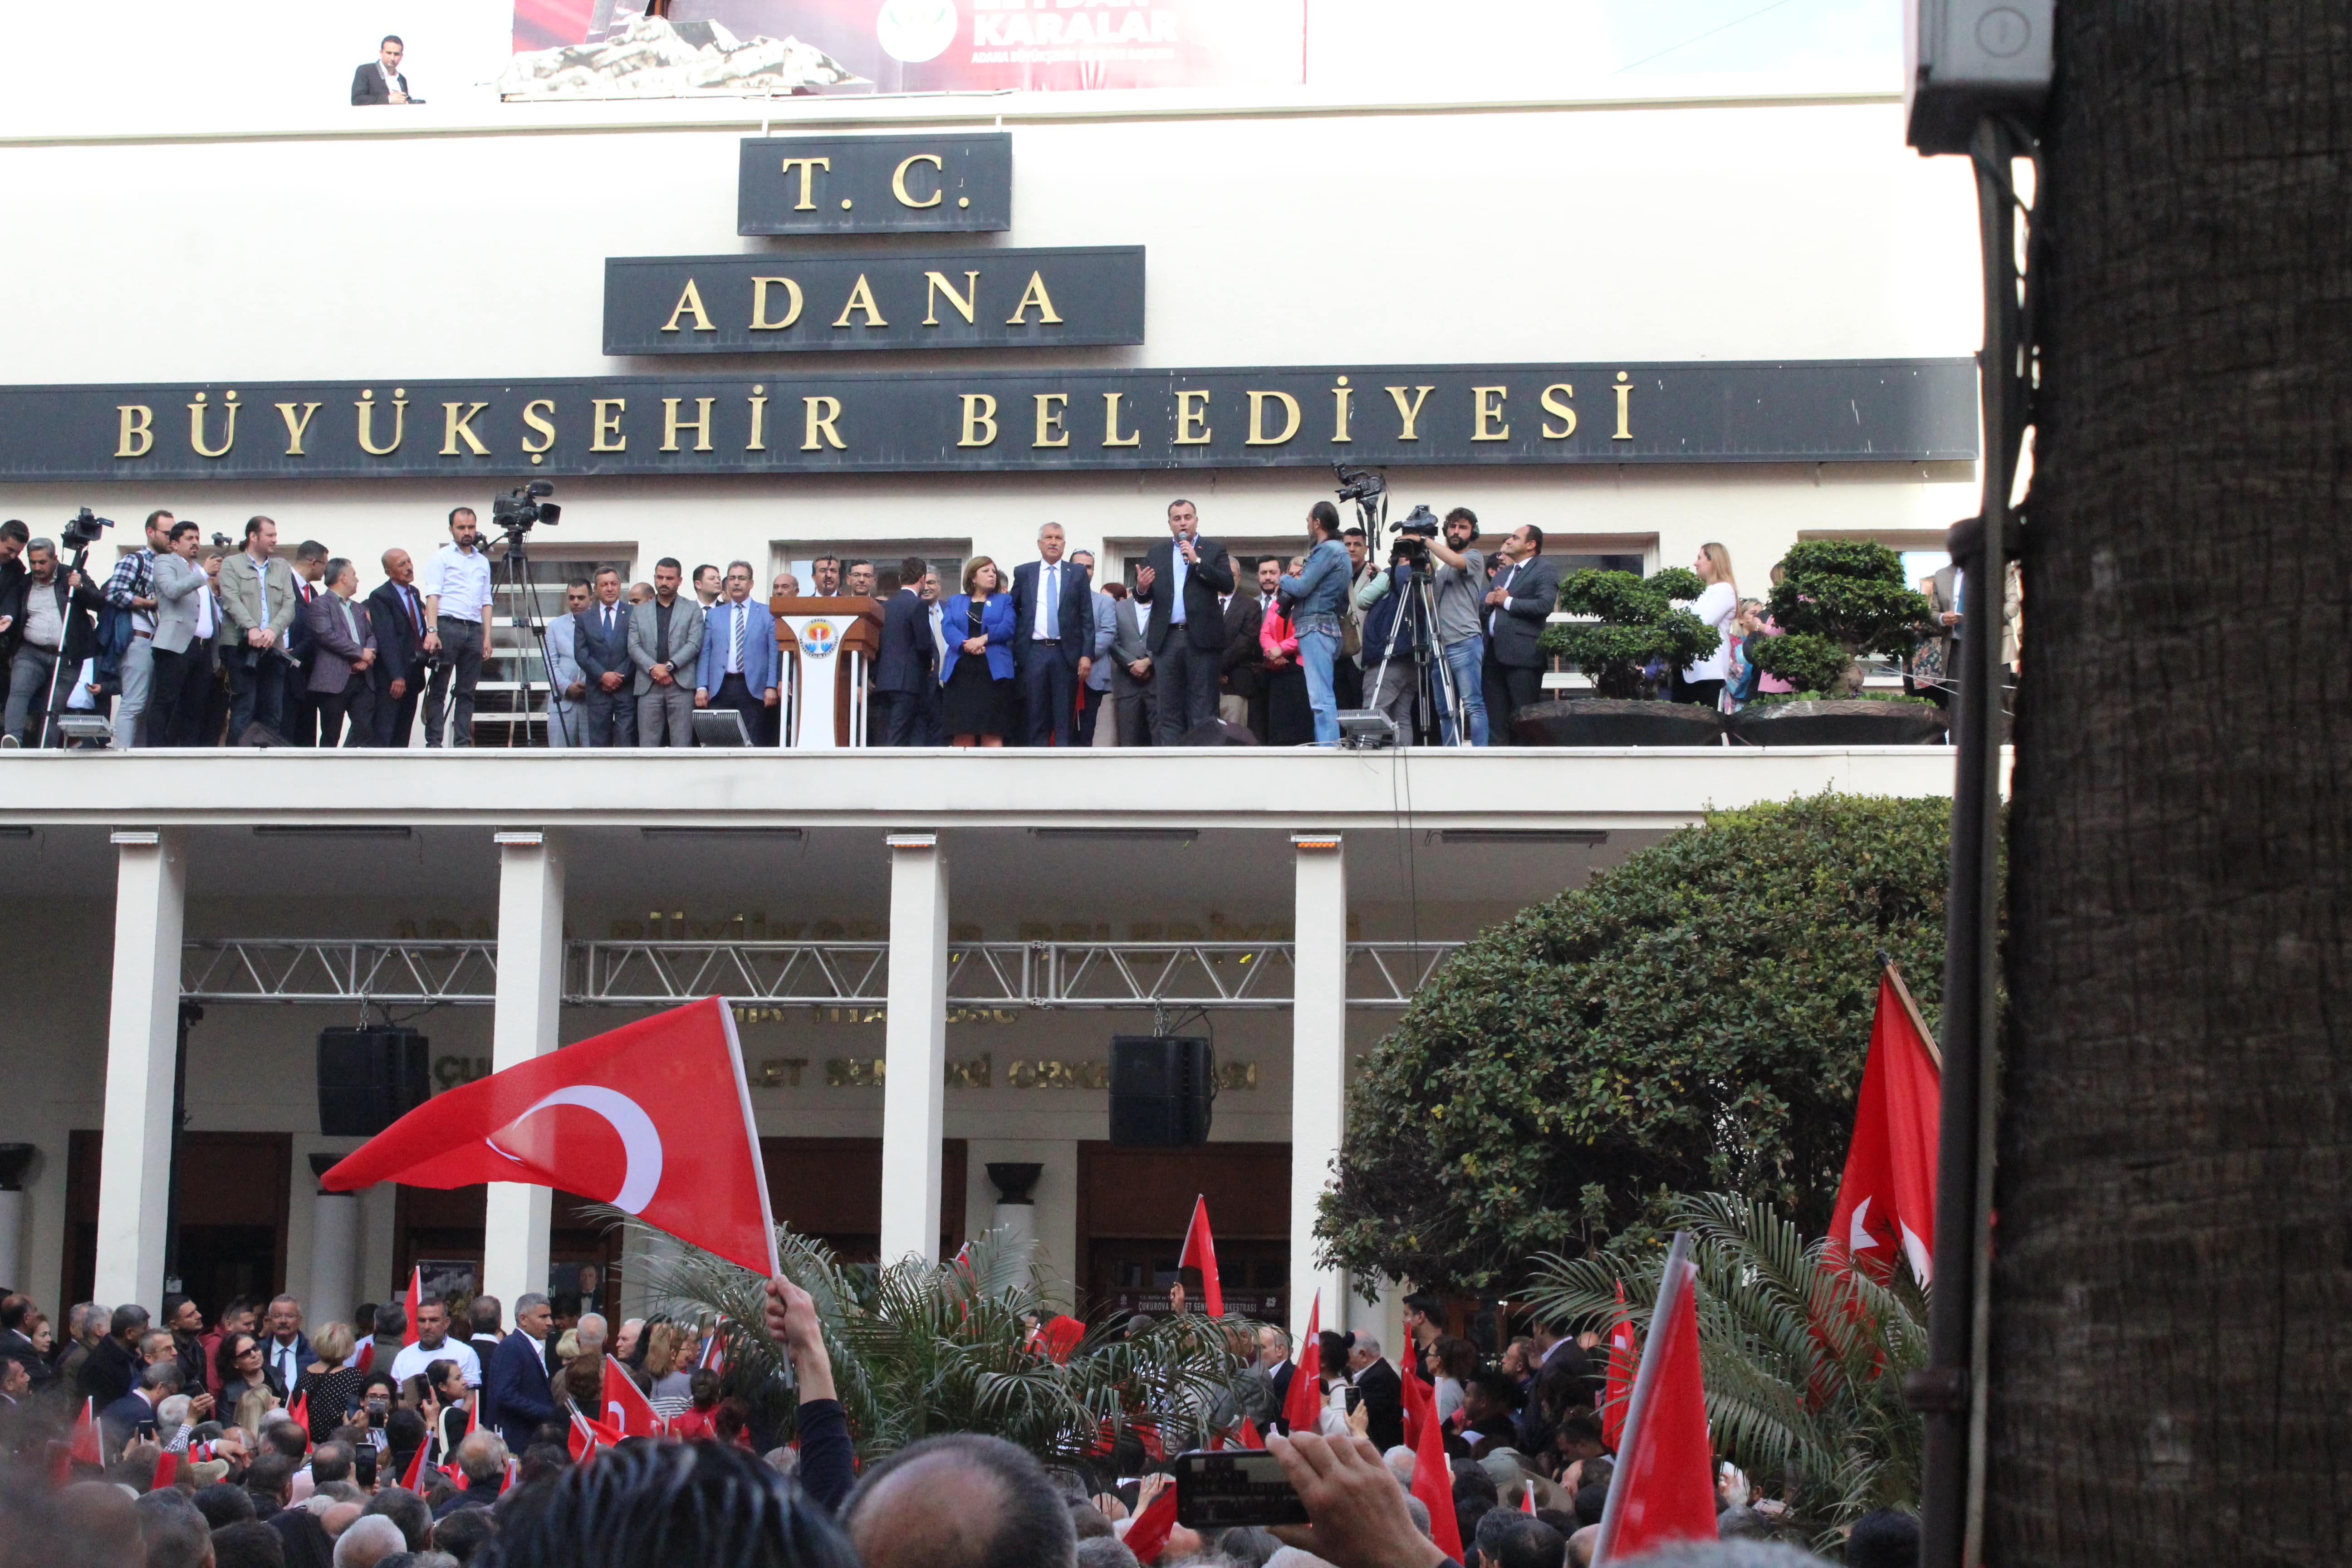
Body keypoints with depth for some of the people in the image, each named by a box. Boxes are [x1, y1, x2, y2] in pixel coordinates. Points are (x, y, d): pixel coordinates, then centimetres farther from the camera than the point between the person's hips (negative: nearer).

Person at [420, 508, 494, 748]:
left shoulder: (483, 562, 20)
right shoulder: (442, 557, 5)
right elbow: (433, 595, -4)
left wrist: (487, 636, 9)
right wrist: (432, 631, -15)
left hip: (474, 629, 5)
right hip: (447, 626, -5)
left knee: (467, 692, 3)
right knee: (438, 690, -5)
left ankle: (463, 743, 3)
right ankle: (433, 743, -8)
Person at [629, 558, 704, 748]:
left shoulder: (692, 611, 11)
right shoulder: (639, 612, 16)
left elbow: (694, 644, -1)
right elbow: (634, 647, 6)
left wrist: (669, 666, -13)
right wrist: (653, 668, -11)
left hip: (681, 685, -2)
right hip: (649, 686, 2)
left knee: (682, 743, -4)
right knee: (647, 744, -1)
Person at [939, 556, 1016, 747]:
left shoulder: (1004, 600, 18)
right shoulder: (955, 602, 20)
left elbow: (1008, 627, 1)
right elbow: (948, 627, 3)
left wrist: (984, 639, -14)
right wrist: (965, 645, -15)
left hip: (993, 671, -1)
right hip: (960, 671, 1)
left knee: (993, 731, -10)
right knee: (962, 731, -6)